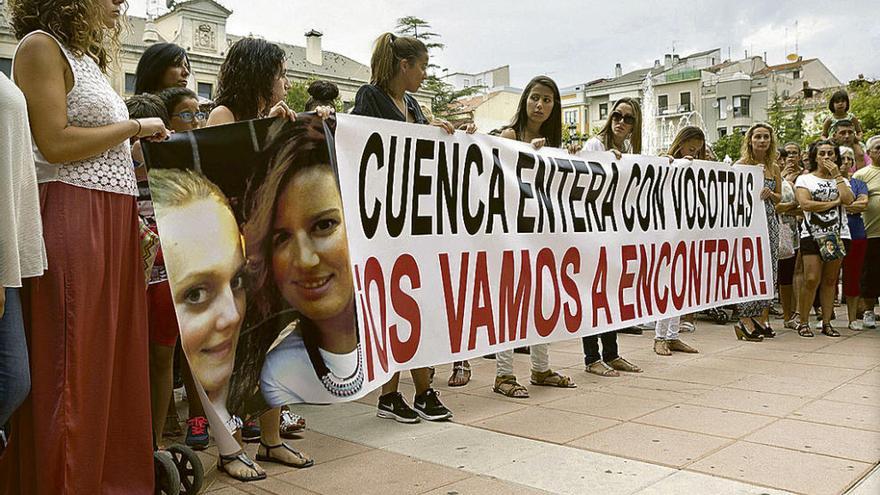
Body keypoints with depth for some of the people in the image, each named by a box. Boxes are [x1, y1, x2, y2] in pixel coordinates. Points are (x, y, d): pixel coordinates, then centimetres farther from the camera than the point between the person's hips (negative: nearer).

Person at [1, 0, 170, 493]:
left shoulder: (88, 57, 22)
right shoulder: (40, 46, -4)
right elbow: (55, 143, -14)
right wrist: (135, 127, -6)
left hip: (115, 221, 8)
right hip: (71, 219, -8)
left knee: (114, 360, 10)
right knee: (71, 370, -4)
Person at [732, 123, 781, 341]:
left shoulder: (774, 167, 12)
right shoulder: (741, 164, -3)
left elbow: (779, 198, 16)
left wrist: (769, 193, -5)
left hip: (769, 221, 6)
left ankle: (762, 318, 14)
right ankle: (745, 321, -3)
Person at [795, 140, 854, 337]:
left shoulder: (841, 180, 16)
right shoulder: (805, 179, 6)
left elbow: (848, 200, -5)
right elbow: (805, 204, -11)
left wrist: (836, 175, -2)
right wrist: (833, 202, -5)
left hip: (837, 234, 4)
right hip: (812, 234, -3)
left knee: (830, 280, 4)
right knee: (812, 279, -11)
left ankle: (826, 322, 11)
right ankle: (803, 322, -1)